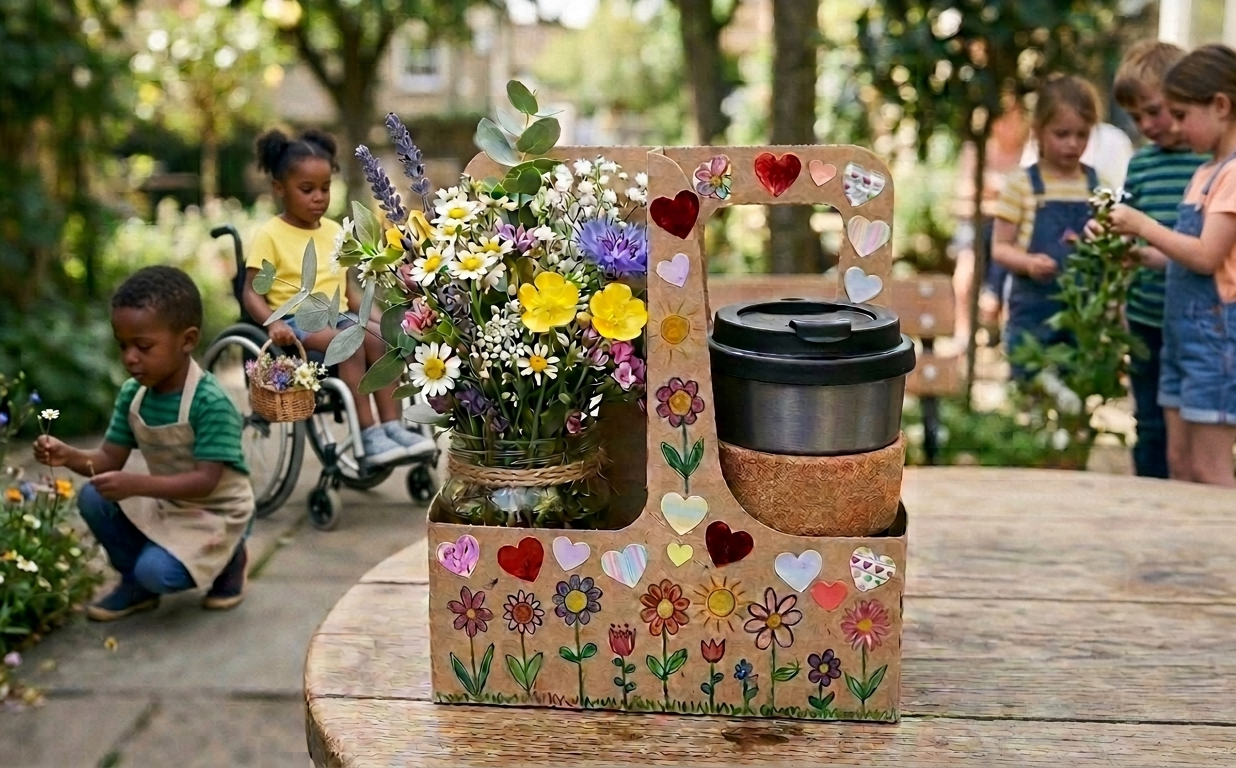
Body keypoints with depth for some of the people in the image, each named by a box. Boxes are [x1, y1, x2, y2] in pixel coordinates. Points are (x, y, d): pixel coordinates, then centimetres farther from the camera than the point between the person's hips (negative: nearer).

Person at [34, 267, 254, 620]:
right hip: (165, 502, 7)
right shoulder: (131, 394, -7)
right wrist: (68, 456, -23)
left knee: (156, 571, -25)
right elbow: (110, 459, -2)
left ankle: (227, 559, 6)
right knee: (92, 499, -13)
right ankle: (135, 581, 8)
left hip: (213, 511, -7)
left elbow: (205, 482, -31)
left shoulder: (211, 402, -28)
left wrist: (136, 484, -41)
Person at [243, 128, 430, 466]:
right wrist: (273, 323, -24)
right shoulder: (270, 235, -2)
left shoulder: (335, 232, 14)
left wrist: (378, 317, 4)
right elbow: (252, 293, -6)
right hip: (296, 319, -5)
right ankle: (368, 434, -29)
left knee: (382, 339, -22)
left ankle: (392, 425, -21)